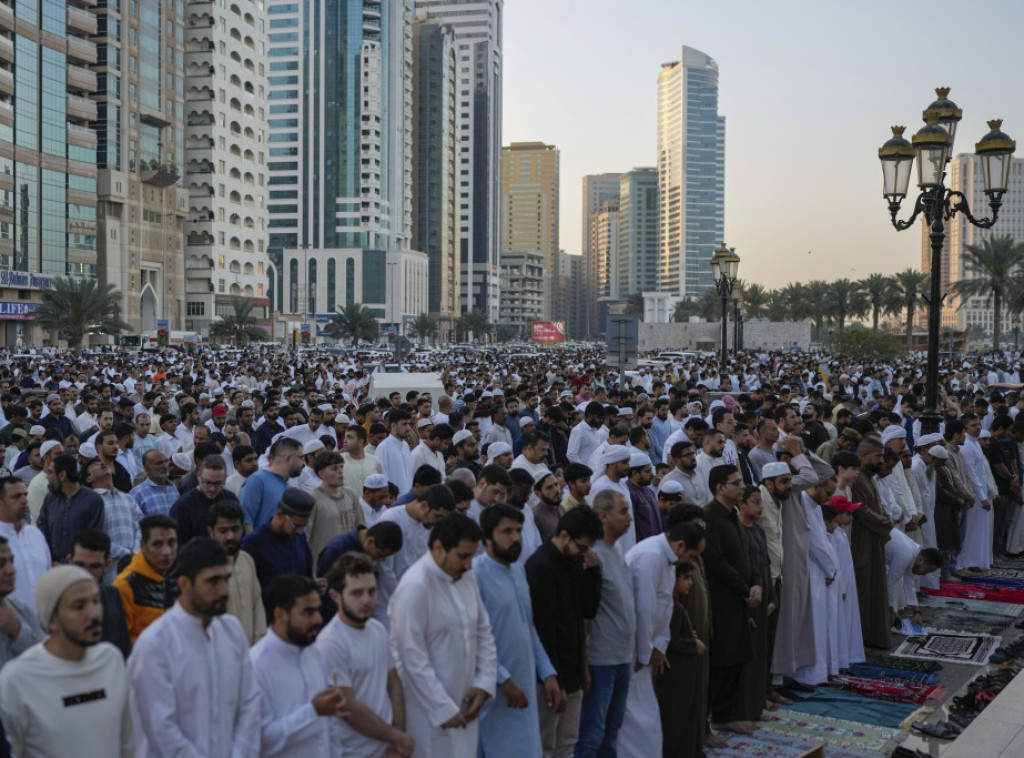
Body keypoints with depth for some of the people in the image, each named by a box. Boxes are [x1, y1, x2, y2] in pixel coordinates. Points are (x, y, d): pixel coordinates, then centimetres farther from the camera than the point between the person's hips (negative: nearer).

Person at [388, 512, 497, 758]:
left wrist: (484, 683, 3)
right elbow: (413, 658, -19)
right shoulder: (415, 586, -19)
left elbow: (483, 632, 15)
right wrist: (443, 710, -14)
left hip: (464, 707, 7)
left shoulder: (464, 579, 6)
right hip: (431, 713, -7)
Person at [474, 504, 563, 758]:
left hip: (526, 684, 8)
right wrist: (503, 679, -19)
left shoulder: (519, 570, 10)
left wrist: (547, 673, 8)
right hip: (496, 691, -8)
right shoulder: (475, 574, -16)